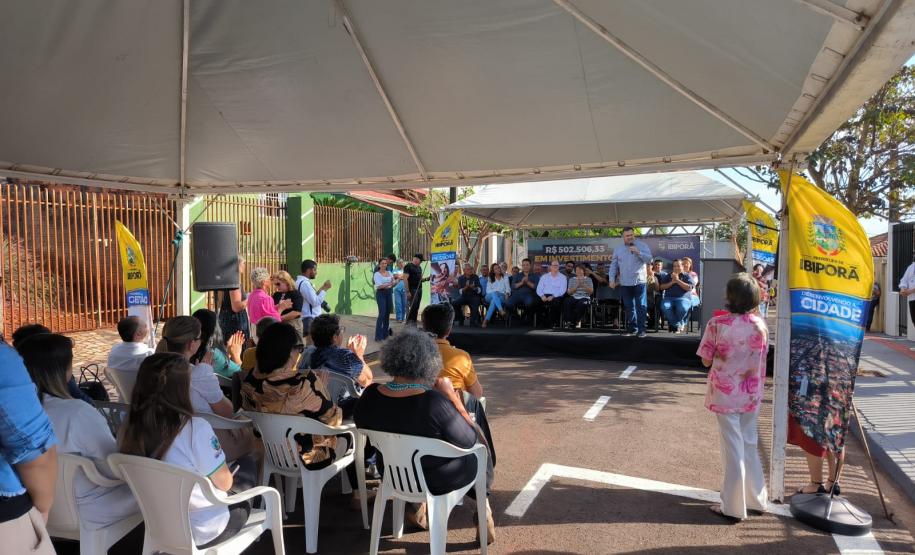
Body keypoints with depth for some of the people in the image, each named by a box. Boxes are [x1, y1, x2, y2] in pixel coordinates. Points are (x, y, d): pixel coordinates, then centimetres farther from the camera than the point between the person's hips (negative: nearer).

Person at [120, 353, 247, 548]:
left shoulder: (130, 429, -13)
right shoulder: (195, 429, -30)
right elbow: (224, 483, -19)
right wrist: (229, 476, 3)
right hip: (201, 532, -5)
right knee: (243, 506, 26)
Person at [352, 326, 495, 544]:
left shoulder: (370, 396, -19)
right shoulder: (435, 402, -34)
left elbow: (362, 424, 4)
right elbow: (470, 441, -20)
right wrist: (451, 396, -15)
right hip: (438, 480, -4)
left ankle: (419, 505, 37)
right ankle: (483, 508, 39)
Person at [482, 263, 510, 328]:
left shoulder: (505, 278, 22)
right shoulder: (490, 279, 21)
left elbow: (508, 288, 9)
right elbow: (488, 290, 9)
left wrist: (507, 294, -14)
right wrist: (495, 292, -13)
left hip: (501, 296, 0)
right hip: (490, 296, 0)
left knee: (494, 301, -38)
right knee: (494, 293, -40)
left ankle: (486, 320, -49)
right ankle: (501, 310, -60)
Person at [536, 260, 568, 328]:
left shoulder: (562, 277, 12)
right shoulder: (544, 276, 19)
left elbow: (562, 291, -1)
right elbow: (539, 289, 10)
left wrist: (553, 296, -17)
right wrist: (542, 296, -12)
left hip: (556, 297, -2)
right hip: (545, 296, 2)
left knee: (556, 302, -37)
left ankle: (555, 324, -26)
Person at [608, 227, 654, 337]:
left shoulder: (642, 246, 3)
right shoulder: (618, 249, 10)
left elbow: (649, 259, -6)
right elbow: (613, 265, 10)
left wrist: (638, 252, -18)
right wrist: (612, 279, 2)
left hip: (639, 282, -3)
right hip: (625, 283, 3)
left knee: (641, 307, -6)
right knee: (629, 307, 8)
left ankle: (641, 329, -2)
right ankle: (632, 328, 17)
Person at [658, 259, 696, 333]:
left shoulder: (687, 276, 13)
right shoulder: (668, 276, 21)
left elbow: (689, 288, -4)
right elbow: (661, 287, 12)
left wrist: (677, 280, -7)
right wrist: (672, 282, -2)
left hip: (683, 298, -2)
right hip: (669, 298, 2)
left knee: (682, 309, -38)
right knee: (665, 307, -34)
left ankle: (673, 325, -9)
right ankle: (679, 325, -17)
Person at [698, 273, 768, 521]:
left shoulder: (717, 324, -16)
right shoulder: (760, 325, -3)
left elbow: (706, 361, -9)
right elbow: (762, 357, 8)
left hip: (725, 394, -4)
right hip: (751, 394, 4)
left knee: (733, 449, 5)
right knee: (749, 445, 19)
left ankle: (734, 507, 14)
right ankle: (755, 499, 31)